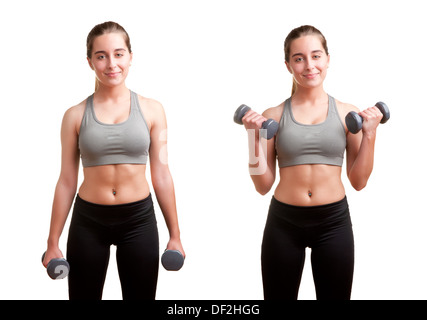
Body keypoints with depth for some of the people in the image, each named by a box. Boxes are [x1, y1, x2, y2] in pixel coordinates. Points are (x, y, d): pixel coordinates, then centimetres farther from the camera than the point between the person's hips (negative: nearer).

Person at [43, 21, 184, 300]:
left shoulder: (152, 110, 0)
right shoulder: (75, 115, -1)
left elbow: (161, 175, 1)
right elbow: (67, 180, 1)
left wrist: (175, 235, 2)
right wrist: (53, 242, 2)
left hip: (139, 218, 0)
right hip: (88, 220, 0)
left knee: (141, 295, 9)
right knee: (84, 294, 10)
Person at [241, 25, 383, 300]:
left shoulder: (348, 114, 1)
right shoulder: (273, 116, -2)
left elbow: (358, 181, 2)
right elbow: (263, 185, -1)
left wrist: (369, 134, -6)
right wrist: (255, 139, -11)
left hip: (333, 223, 1)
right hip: (283, 222, 0)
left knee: (335, 295, 12)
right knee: (279, 296, 12)